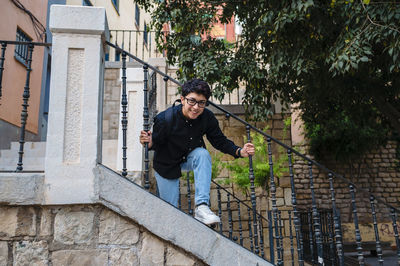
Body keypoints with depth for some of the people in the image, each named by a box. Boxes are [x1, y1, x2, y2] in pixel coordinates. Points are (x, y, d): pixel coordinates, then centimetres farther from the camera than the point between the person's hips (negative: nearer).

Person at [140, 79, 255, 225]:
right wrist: (150, 142, -45)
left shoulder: (208, 117, -21)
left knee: (202, 154, -34)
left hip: (190, 158, 2)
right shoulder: (166, 119, -30)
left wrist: (239, 151, -27)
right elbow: (157, 142, -21)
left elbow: (220, 141, -12)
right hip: (167, 165, -2)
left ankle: (201, 206, -30)